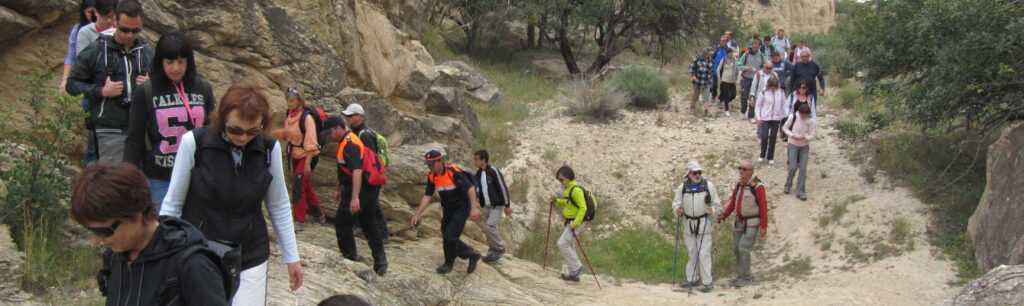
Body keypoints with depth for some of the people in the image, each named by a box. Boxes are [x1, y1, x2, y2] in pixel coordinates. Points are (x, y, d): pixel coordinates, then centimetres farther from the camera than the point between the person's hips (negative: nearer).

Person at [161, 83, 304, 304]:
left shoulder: (270, 149, -5)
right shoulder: (194, 142, -12)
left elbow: (279, 207, 7)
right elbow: (173, 204, -2)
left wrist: (291, 258, 10)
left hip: (251, 261, 2)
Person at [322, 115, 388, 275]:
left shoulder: (350, 144, -19)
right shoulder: (345, 142, 16)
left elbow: (357, 171, -29)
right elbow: (344, 170, 28)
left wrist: (355, 197, -35)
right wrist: (339, 189, 34)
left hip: (360, 189, -10)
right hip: (370, 189, 10)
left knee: (342, 223, 0)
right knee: (369, 225, 14)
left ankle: (349, 258, 8)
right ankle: (380, 262, 17)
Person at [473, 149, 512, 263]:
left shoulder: (493, 171, -16)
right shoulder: (479, 173, 6)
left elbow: (503, 188, -15)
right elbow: (478, 188, 19)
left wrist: (507, 205, -14)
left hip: (497, 206, -8)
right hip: (487, 206, 8)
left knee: (489, 227, -17)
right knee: (490, 229, 9)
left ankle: (500, 248, 0)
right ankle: (493, 253, 19)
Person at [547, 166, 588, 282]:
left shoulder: (576, 190, -19)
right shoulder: (568, 189, 11)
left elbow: (583, 208, -24)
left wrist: (575, 223, -28)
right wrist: (555, 201, 9)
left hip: (576, 221, -10)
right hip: (571, 221, 10)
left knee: (563, 243, -14)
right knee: (569, 246, 12)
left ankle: (577, 267, -5)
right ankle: (574, 274, 18)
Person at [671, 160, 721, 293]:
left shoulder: (708, 186, -2)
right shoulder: (682, 187, 3)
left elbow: (716, 203, 4)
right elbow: (676, 203, 10)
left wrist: (712, 210, -17)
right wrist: (677, 210, -12)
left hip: (704, 225, -3)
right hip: (689, 225, 3)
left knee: (704, 254, -6)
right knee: (691, 253, 13)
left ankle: (708, 282, 0)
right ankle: (691, 279, 23)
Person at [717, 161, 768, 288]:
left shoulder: (757, 186, -17)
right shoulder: (739, 184, 6)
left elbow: (763, 207, -16)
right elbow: (733, 202, 14)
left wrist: (764, 226, -17)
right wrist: (724, 215, 1)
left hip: (752, 224, -8)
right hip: (739, 222, 8)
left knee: (744, 249, -9)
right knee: (736, 249, 11)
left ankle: (745, 277, 3)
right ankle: (742, 274, 25)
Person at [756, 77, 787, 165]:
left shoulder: (781, 92, 0)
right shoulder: (764, 93, -7)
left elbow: (783, 105, 9)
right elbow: (758, 105, 0)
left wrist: (784, 117, 7)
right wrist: (759, 117, -4)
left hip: (776, 118, 2)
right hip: (765, 118, -2)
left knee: (773, 138, 6)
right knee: (764, 137, -5)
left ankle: (770, 157, 17)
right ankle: (762, 155, 16)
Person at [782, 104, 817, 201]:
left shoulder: (811, 121, -12)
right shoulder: (793, 117, -12)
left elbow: (812, 136, -7)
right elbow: (785, 127, 2)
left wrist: (804, 137, -28)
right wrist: (792, 135, -15)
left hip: (804, 146, 1)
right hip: (793, 145, -1)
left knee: (803, 169, -5)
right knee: (793, 167, -9)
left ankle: (800, 192, 4)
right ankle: (788, 185, 19)